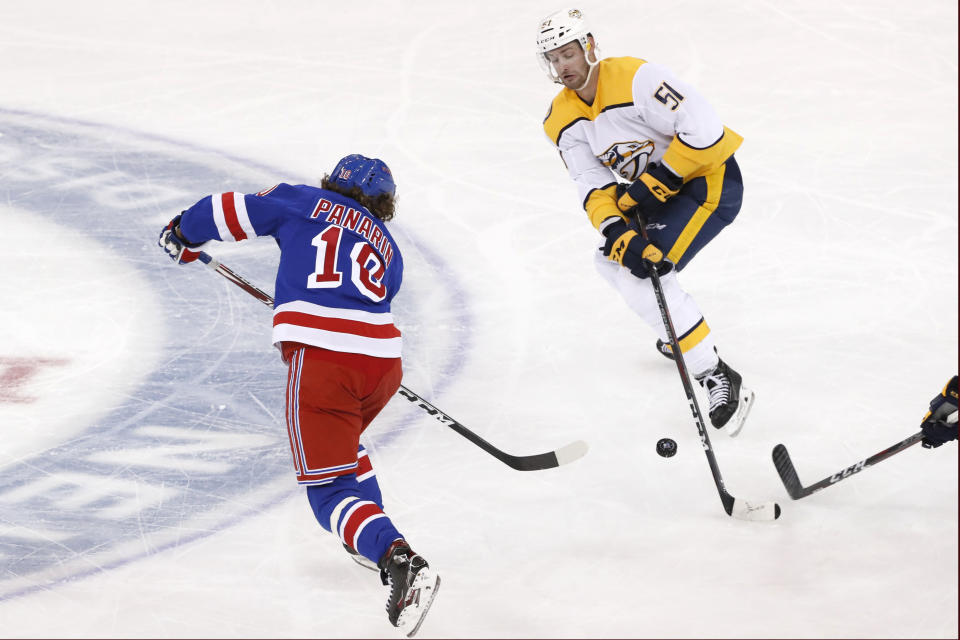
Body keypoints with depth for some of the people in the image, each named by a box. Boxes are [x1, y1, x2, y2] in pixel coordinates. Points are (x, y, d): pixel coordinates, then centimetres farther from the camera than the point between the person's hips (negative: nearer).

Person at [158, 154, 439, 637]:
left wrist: (184, 233, 35)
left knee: (330, 487, -5)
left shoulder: (304, 202, 16)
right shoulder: (387, 247, 26)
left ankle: (398, 560, -27)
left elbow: (235, 213, 16)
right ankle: (371, 536, 34)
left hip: (320, 357, -5)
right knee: (342, 442, 36)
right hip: (383, 358, 5)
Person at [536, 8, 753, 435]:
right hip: (656, 189, 10)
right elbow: (594, 185, -8)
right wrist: (614, 231, -27)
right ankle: (683, 331, 38)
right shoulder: (563, 120, -1)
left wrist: (659, 180, -24)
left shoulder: (634, 79, -26)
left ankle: (718, 379, -18)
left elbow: (703, 127, -29)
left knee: (644, 273, -21)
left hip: (709, 179, -10)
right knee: (612, 259, 19)